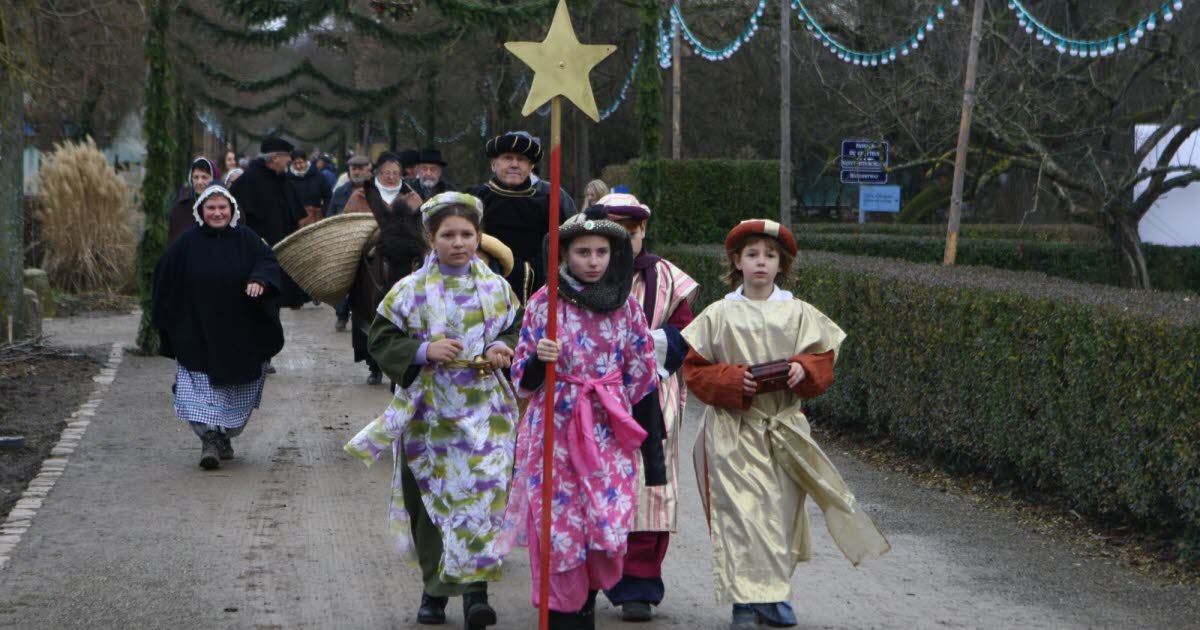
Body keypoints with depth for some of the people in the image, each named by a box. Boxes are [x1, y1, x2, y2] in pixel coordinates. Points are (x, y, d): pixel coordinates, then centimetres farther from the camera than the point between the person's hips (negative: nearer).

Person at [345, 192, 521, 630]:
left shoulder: (496, 288, 5)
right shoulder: (411, 290, 0)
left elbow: (517, 332, 14)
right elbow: (381, 339, 0)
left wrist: (501, 350, -8)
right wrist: (422, 351, -15)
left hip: (483, 411, 0)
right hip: (429, 414, 0)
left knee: (481, 494, -12)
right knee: (431, 500, 7)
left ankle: (474, 589, -10)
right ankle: (435, 587, 22)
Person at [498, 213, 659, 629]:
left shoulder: (625, 305, 5)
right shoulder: (544, 302, -1)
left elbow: (643, 369, 13)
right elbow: (523, 378, 0)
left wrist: (611, 403, 9)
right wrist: (538, 358, -20)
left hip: (608, 431, 2)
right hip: (555, 428, -1)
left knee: (610, 524, -5)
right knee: (557, 521, -3)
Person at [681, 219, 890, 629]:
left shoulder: (799, 314, 5)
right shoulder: (719, 315, 0)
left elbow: (825, 358, 9)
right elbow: (695, 368, 1)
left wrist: (804, 370, -13)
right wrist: (733, 380, -15)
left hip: (785, 425, 2)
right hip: (734, 429, -2)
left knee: (782, 508, 6)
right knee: (741, 510, -9)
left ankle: (772, 593, 22)